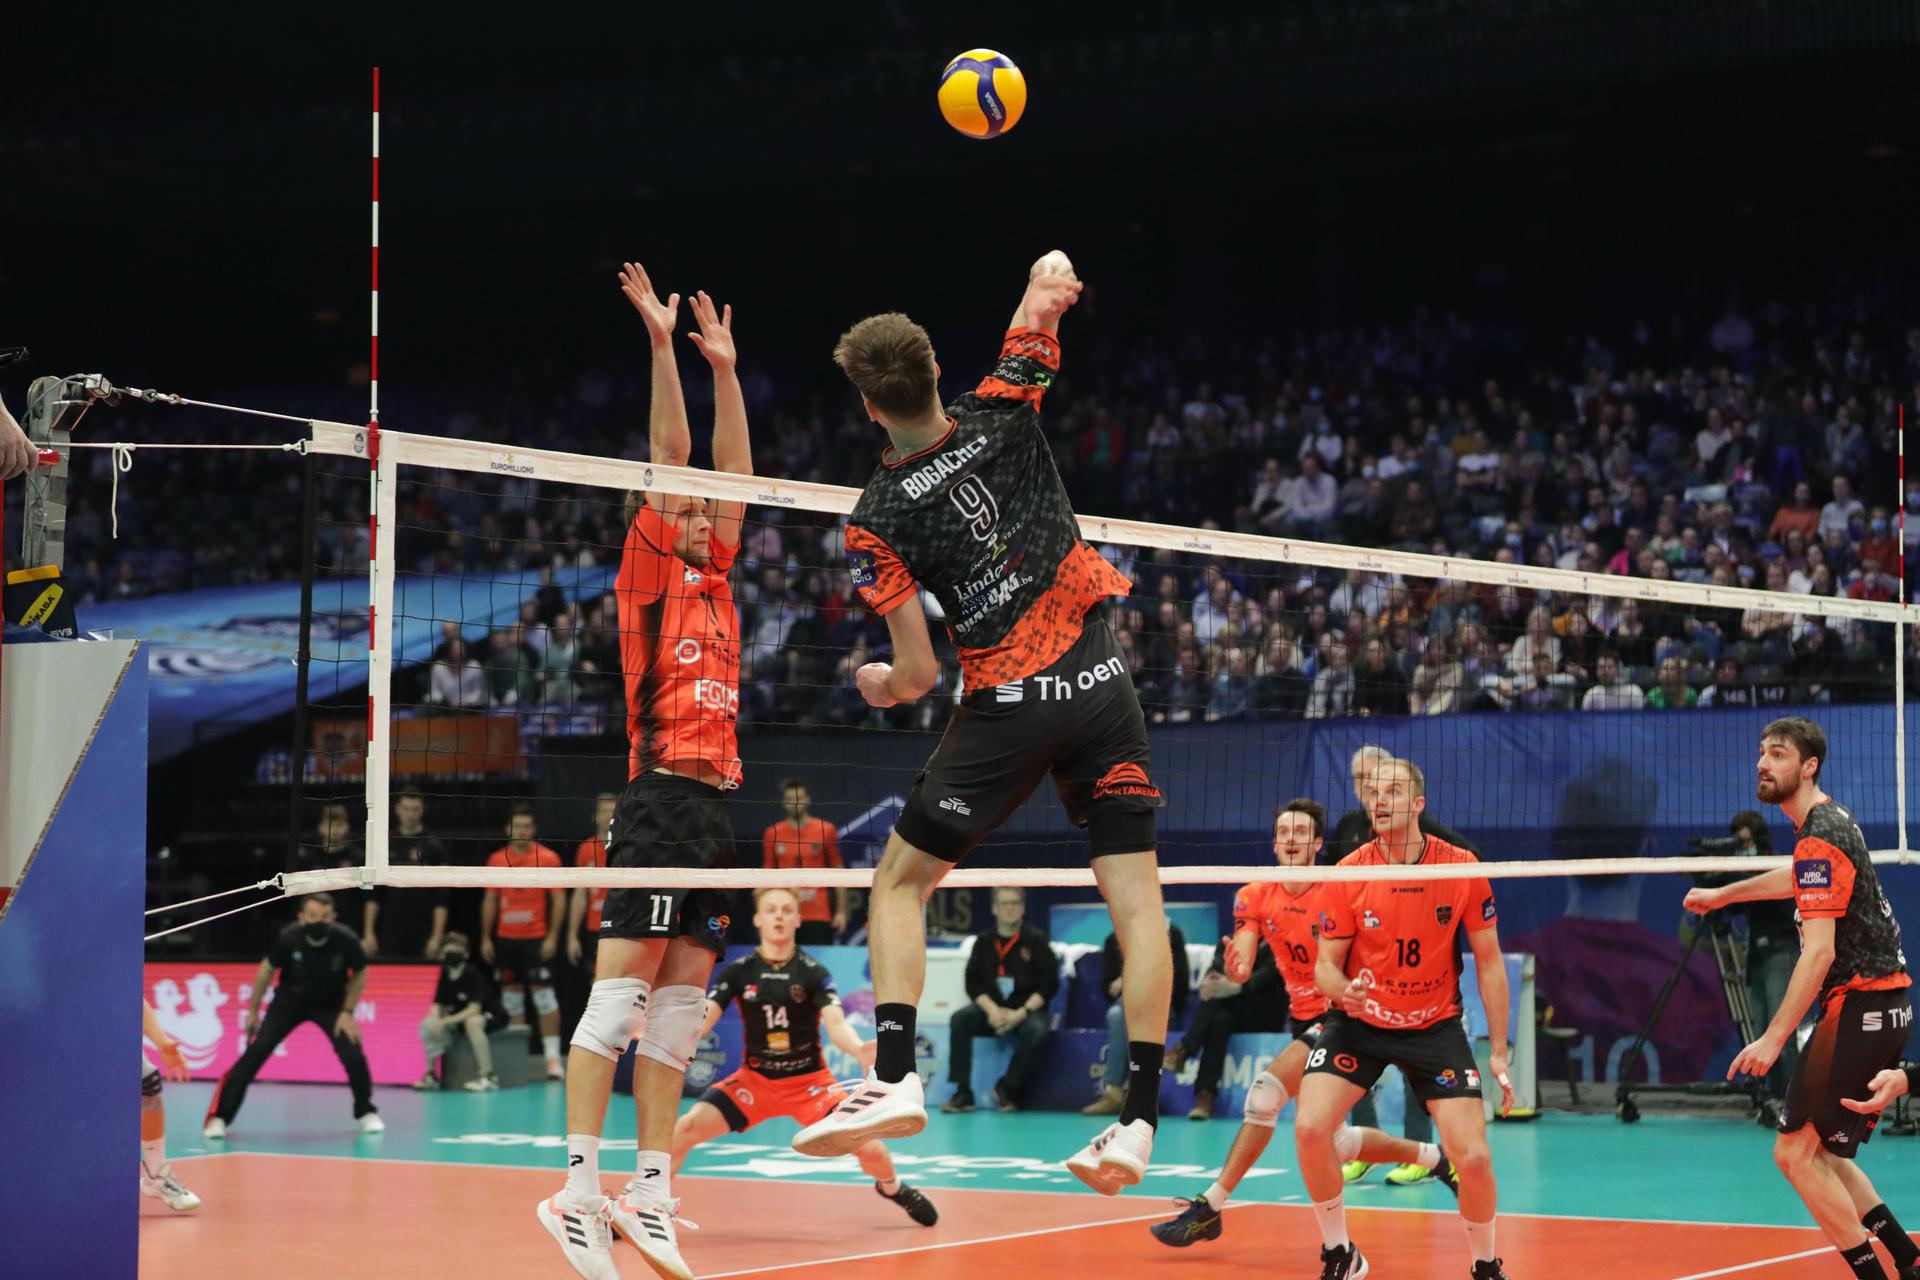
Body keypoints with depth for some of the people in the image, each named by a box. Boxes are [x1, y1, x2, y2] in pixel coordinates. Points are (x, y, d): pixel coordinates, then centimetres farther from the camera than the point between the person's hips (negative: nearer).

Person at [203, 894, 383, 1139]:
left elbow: (359, 974, -6)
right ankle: (219, 1117, -5)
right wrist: (253, 1011, -2)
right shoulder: (289, 938, -29)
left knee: (353, 1056, -14)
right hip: (289, 1000, 0)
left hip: (330, 1004, 0)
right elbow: (266, 970, -8)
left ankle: (366, 1113, 14)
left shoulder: (346, 940, -28)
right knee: (256, 1052, -14)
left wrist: (347, 1011, -10)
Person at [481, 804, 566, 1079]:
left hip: (536, 938, -4)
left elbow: (558, 899, -3)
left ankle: (552, 1056, -9)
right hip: (505, 939, 4)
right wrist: (486, 938, 8)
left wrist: (552, 936, -11)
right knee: (511, 996, 7)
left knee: (543, 995, -9)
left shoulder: (547, 858, -2)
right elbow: (490, 900, 13)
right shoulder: (496, 860, 8)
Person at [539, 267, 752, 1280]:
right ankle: (580, 1189, -14)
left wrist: (724, 366, 24)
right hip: (662, 797, -8)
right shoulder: (650, 571, 3)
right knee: (620, 996, -11)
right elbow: (669, 457, -3)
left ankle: (650, 1194, 6)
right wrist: (660, 344, -4)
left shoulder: (715, 581, 20)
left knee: (680, 1008, 5)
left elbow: (732, 471, 23)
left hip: (716, 805, 8)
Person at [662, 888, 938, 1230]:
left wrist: (859, 1049, -44)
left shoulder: (814, 973, -9)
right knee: (685, 1129, -19)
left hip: (809, 1080, -1)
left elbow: (836, 1025, -21)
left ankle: (892, 1187, 20)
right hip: (754, 1078, 1)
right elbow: (702, 1019, -11)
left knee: (869, 1148, -16)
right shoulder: (738, 971, -6)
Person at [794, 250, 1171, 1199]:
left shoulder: (875, 523, -7)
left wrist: (879, 684, 13)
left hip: (1008, 703, -3)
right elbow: (1050, 284, 21)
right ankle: (1139, 1117, -2)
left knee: (899, 884, 11)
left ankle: (894, 1080, -2)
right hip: (1101, 682, 3)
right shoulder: (999, 416, 1)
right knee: (1137, 900, 3)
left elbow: (918, 672, -1)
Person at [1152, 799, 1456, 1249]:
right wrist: (1234, 966, -32)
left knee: (1265, 1092, -25)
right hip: (1304, 1021, 7)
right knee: (1334, 1143, 10)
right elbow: (1242, 967, -8)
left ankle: (1211, 1206, -20)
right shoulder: (1256, 898, 1)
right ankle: (1432, 1157, 32)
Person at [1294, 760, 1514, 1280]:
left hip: (1436, 1026, 0)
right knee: (1309, 1127, -21)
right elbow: (1325, 965, -6)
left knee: (1473, 1158, -12)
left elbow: (1489, 962, -3)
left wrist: (1499, 1052, -4)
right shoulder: (1347, 876, -12)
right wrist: (1343, 990, -31)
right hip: (1358, 1022, 0)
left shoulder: (1463, 869, -11)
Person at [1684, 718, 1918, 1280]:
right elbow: (1798, 879, 38)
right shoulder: (1831, 819, 14)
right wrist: (1720, 895, 49)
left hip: (1861, 1006, -10)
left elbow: (1819, 951, -24)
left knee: (1796, 1153, -9)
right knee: (1824, 1154, 15)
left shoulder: (1820, 840, -16)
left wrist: (1773, 1039, -27)